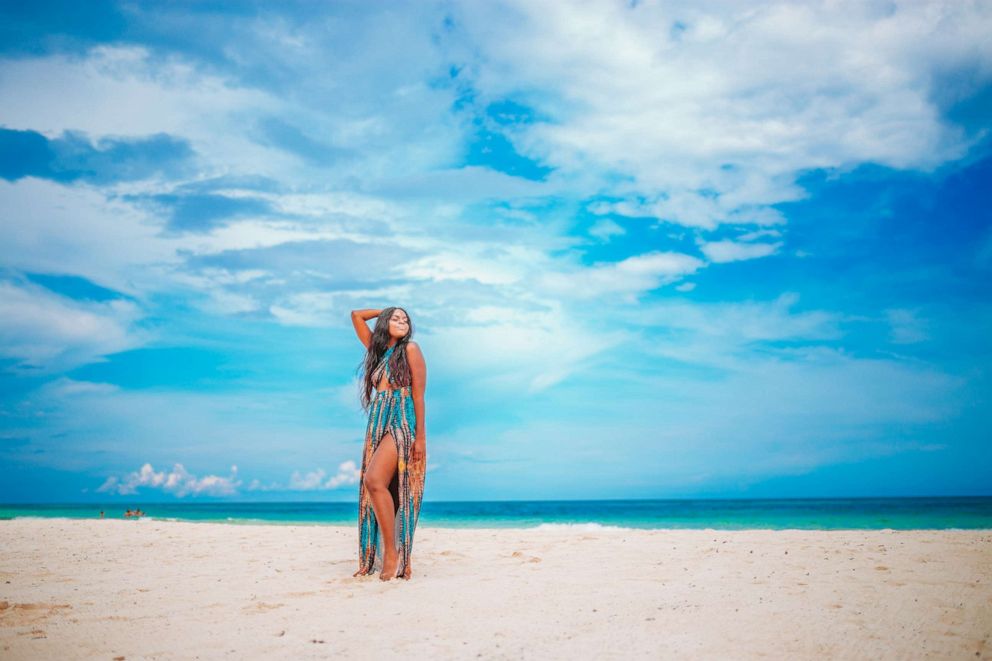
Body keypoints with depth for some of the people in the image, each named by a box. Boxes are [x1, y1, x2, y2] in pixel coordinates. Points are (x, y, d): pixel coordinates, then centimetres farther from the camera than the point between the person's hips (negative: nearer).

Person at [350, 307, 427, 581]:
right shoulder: (377, 350, 17)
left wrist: (421, 436, -10)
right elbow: (356, 316, 24)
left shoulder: (410, 349, 1)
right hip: (377, 425, 7)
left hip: (402, 423, -7)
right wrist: (384, 311, 23)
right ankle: (373, 559, 5)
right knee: (377, 488, 3)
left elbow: (418, 394, -5)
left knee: (375, 481, -24)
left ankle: (394, 554, -21)